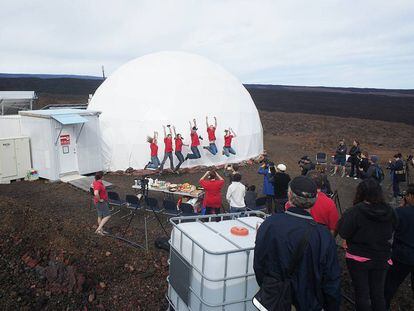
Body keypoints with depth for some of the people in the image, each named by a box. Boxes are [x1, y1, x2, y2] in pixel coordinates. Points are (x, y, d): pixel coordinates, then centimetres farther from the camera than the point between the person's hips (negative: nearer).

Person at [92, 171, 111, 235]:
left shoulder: (96, 182, 3)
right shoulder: (98, 185, -29)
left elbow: (92, 185, 28)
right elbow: (96, 193, -43)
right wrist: (99, 199, -28)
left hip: (103, 202, 10)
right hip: (101, 203, -10)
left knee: (100, 216, 18)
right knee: (107, 216, -6)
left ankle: (101, 230, 29)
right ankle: (99, 229, -7)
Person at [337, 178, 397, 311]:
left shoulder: (355, 212, -24)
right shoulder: (389, 211, -9)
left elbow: (343, 233, -18)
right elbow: (391, 231, 8)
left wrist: (345, 217, -5)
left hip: (358, 259, -4)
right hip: (381, 259, 4)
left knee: (362, 294, 12)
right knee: (378, 293, 20)